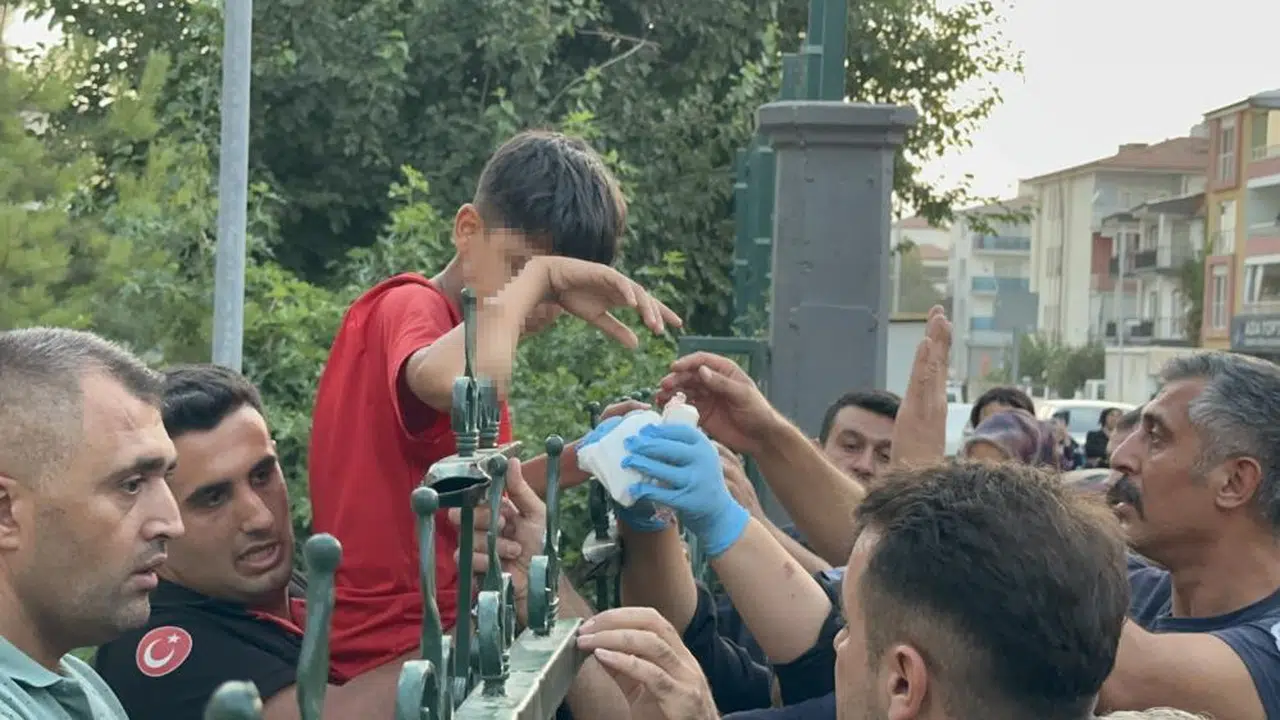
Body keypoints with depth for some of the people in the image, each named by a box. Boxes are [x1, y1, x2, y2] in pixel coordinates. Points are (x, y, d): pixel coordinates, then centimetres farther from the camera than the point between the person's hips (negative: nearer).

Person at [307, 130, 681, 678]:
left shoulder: (445, 319, 14)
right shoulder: (410, 307, -14)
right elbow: (463, 386, -39)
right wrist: (538, 273, -25)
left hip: (448, 624, 9)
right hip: (399, 648, -9)